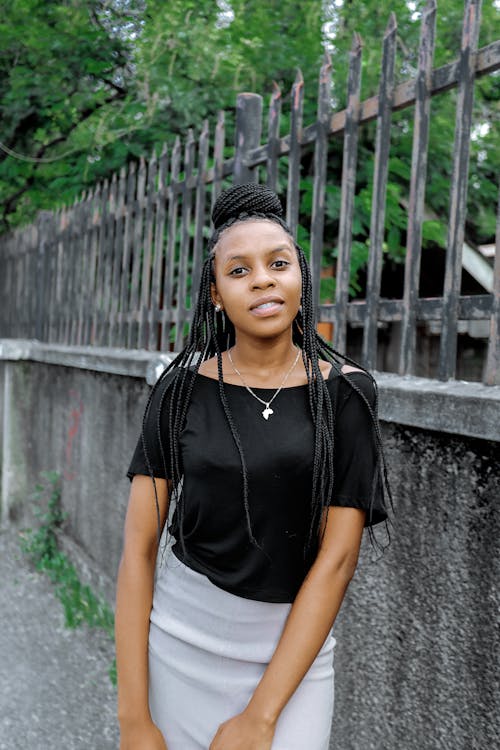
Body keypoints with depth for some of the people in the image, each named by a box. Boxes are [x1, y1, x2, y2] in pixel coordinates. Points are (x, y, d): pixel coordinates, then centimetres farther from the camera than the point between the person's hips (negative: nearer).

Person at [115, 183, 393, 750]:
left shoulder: (344, 392, -8)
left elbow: (337, 557, -11)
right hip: (179, 637, 1)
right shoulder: (182, 389, -5)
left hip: (293, 646, -1)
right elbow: (140, 545, -6)